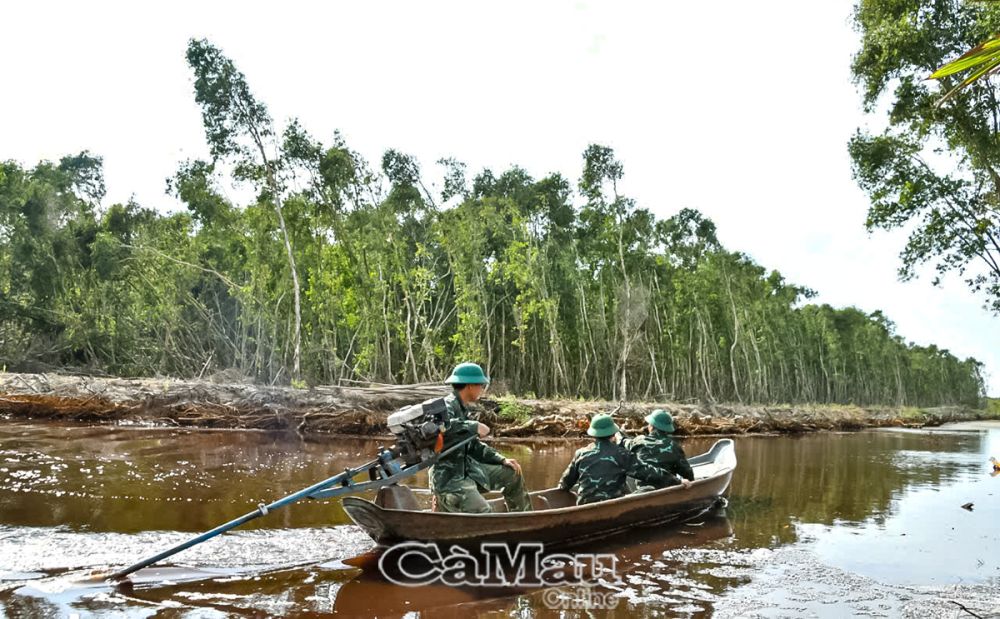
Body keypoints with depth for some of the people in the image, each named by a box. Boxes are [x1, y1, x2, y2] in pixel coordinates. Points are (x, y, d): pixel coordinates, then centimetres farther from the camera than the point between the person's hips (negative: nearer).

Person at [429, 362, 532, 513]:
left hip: (467, 469, 10)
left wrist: (502, 460, 12)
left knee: (512, 473, 14)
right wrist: (474, 427, -30)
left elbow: (473, 446, 20)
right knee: (483, 514, -22)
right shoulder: (447, 405, -15)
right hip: (448, 478, -10)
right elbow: (443, 425, -40)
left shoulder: (462, 408, 14)